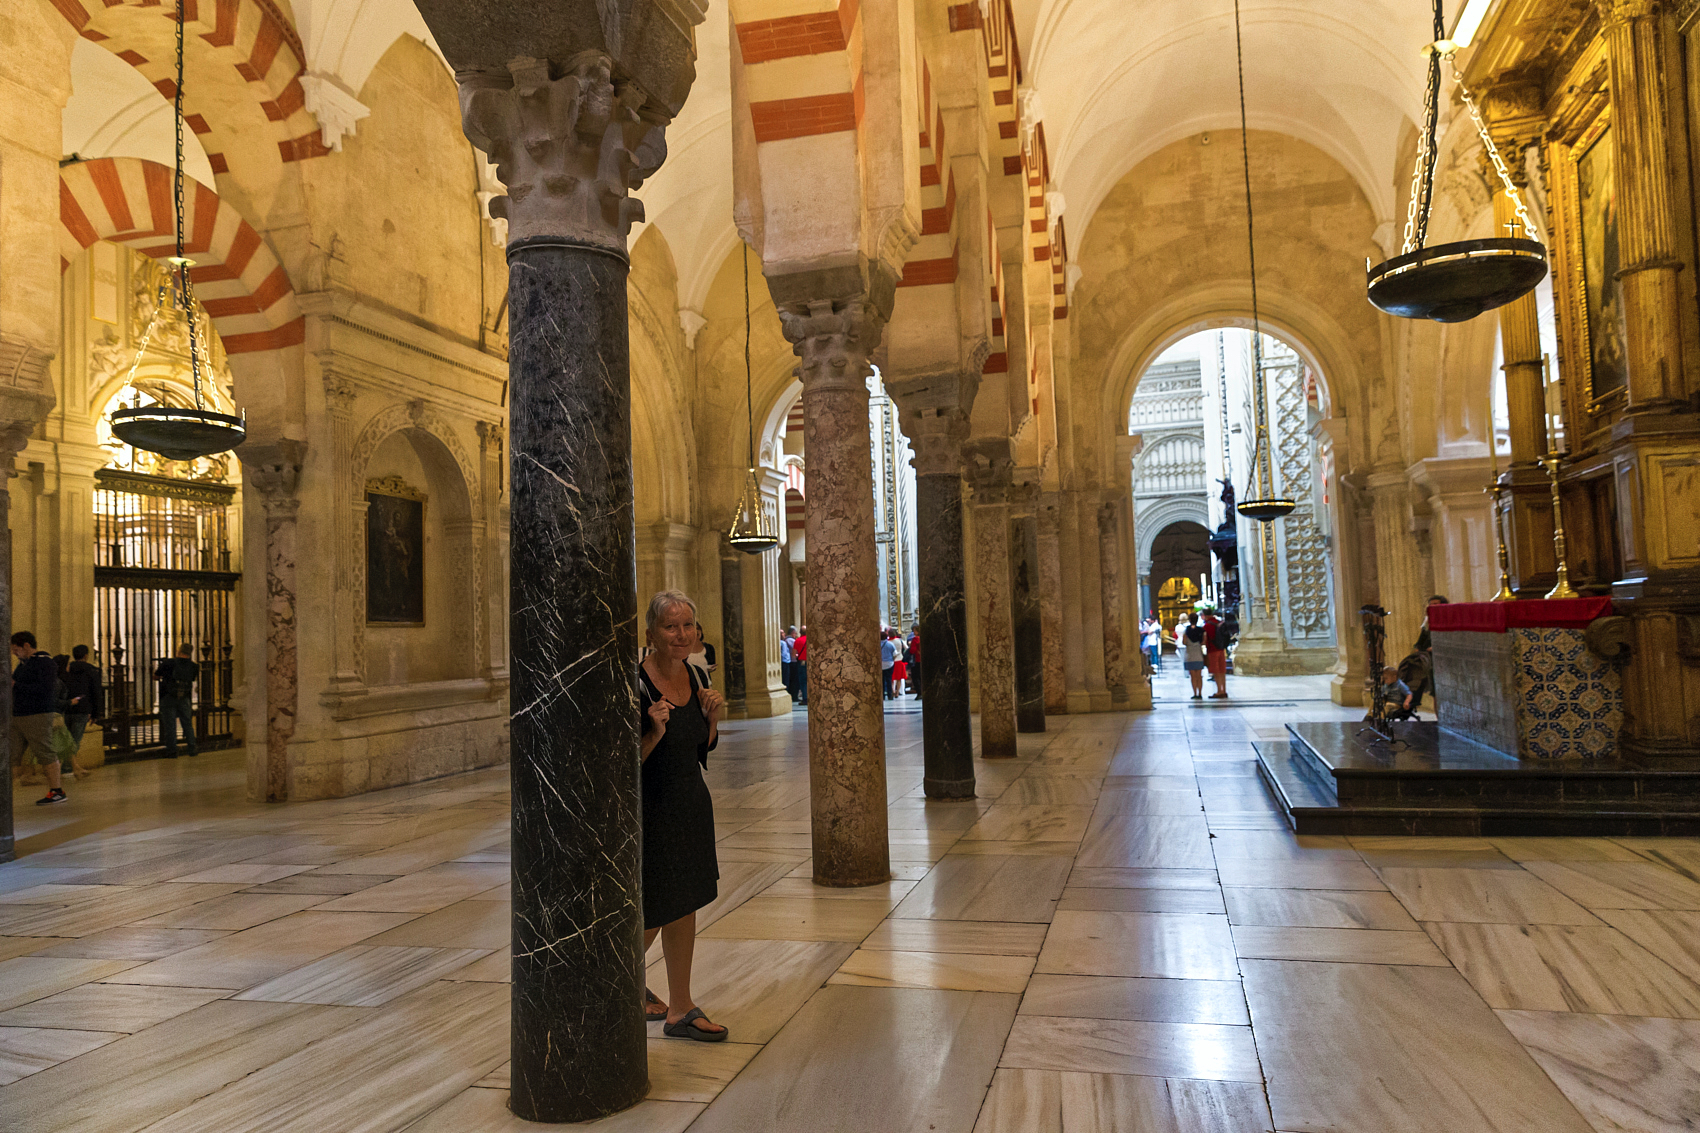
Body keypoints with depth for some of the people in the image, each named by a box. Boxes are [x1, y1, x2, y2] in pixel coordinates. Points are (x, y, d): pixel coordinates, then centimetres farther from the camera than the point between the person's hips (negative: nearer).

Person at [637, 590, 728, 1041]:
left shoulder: (694, 677, 3)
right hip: (650, 810, -7)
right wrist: (654, 733, -33)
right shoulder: (635, 685, -19)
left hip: (692, 805, 7)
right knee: (652, 915, 6)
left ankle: (681, 1009, 29)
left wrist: (712, 717, -6)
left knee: (685, 907, 14)